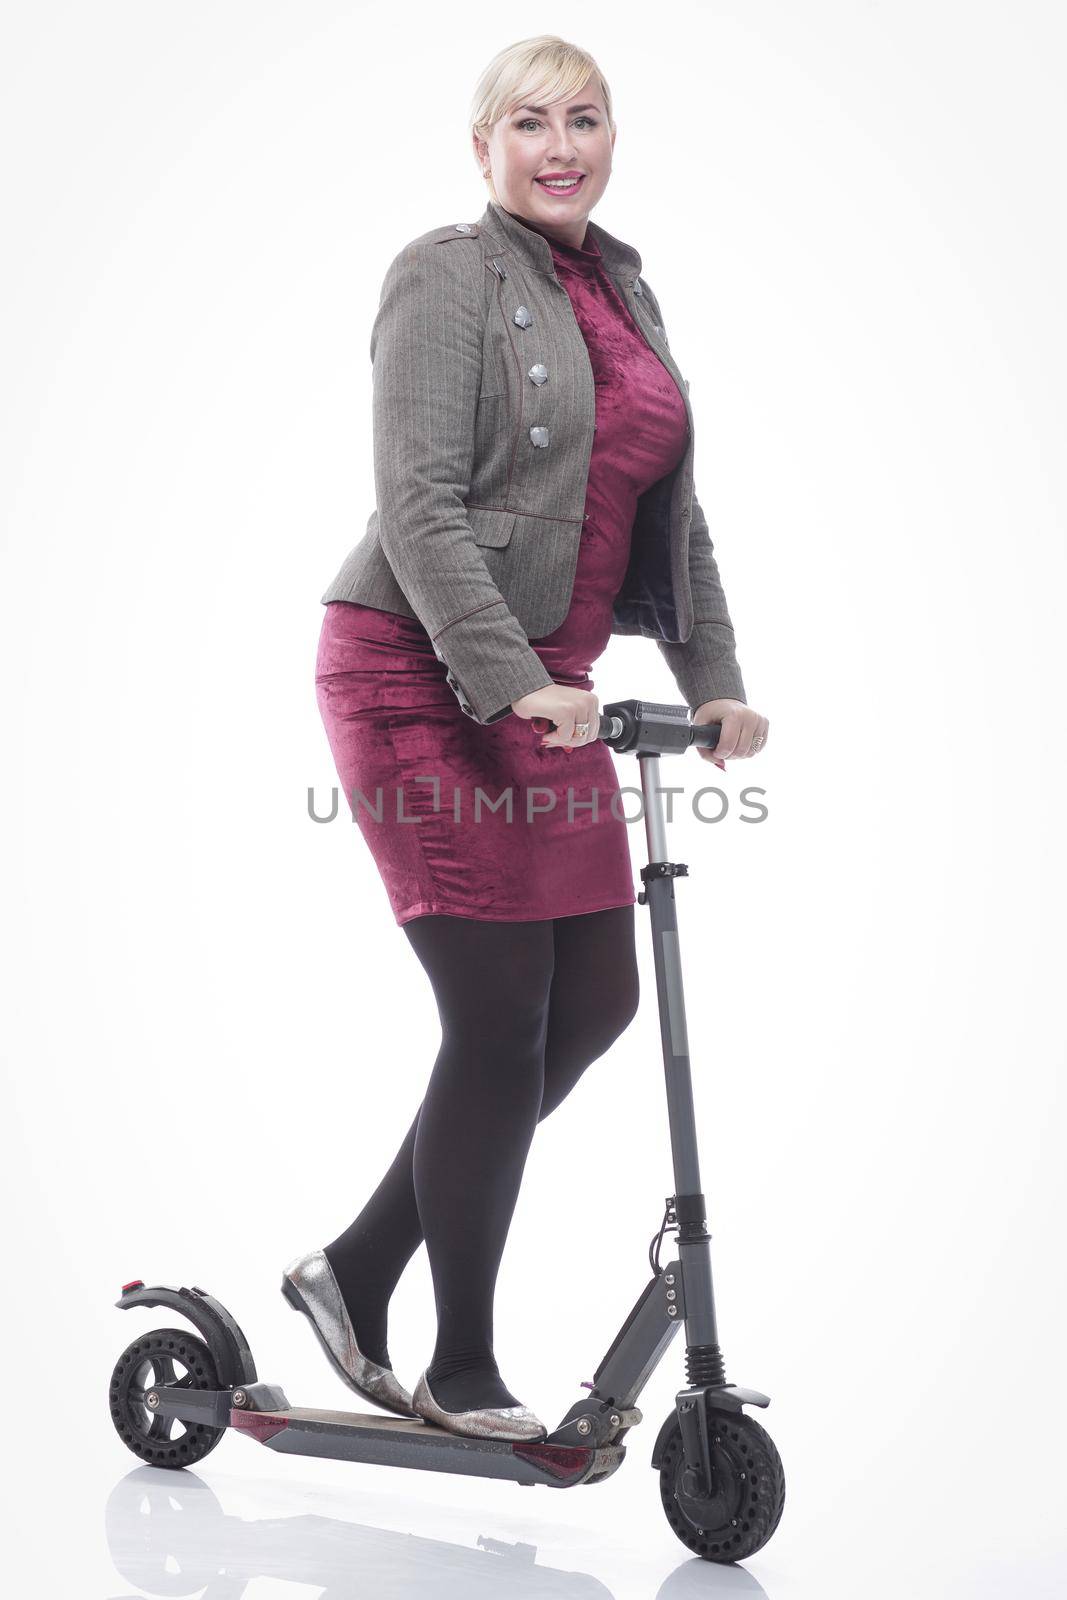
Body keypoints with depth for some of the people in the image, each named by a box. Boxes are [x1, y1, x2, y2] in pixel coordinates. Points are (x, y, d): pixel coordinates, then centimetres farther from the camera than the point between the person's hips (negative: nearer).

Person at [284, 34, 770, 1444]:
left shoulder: (627, 295, 17)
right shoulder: (446, 275, -7)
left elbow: (673, 509, 20)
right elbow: (421, 506, -17)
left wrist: (713, 679, 10)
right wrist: (511, 682, -25)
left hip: (547, 684, 8)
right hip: (420, 677, -8)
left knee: (596, 999, 6)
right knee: (501, 1022, -6)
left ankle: (359, 1268, 19)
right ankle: (462, 1374, 10)